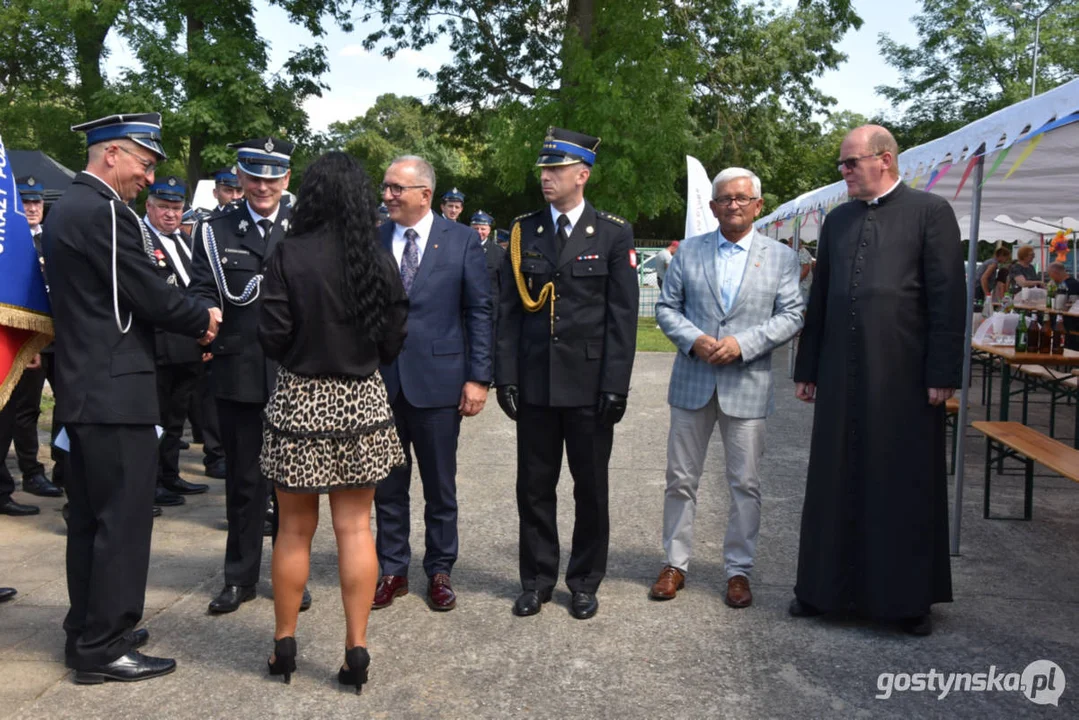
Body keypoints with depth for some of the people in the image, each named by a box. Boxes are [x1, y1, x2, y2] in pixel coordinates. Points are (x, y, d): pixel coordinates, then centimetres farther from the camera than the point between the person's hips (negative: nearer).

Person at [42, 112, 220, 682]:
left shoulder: (66, 207, 15)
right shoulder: (104, 212, -16)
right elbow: (151, 297, -17)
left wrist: (190, 322, 8)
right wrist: (202, 319, 2)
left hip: (82, 389, 10)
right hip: (115, 393, -10)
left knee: (90, 516, 16)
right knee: (124, 517, -2)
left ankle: (87, 630, 28)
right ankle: (104, 648, 7)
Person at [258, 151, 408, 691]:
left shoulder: (289, 255, -11)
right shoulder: (379, 260, -4)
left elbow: (272, 337, -9)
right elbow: (393, 341, 0)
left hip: (300, 400, -1)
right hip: (361, 402, 2)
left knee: (295, 530, 11)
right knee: (355, 527, 9)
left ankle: (284, 645, 24)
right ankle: (356, 647, 14)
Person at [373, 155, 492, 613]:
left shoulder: (462, 240, -1)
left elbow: (479, 312, -2)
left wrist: (478, 377, -8)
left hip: (438, 381, -2)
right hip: (380, 381, 2)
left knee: (440, 486, 10)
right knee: (387, 485, 11)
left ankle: (439, 571, 26)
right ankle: (393, 571, 27)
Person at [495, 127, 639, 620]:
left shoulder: (614, 234, -1)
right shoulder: (523, 232, 7)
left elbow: (623, 316, -4)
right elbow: (509, 311, 6)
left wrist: (615, 385, -10)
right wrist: (506, 376, 0)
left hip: (589, 385, -2)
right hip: (534, 384, 2)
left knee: (591, 489, 9)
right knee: (533, 487, 10)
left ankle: (585, 583, 26)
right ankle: (537, 580, 26)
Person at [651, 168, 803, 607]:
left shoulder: (780, 257, 4)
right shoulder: (688, 252, 7)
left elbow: (791, 316, -1)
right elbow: (667, 308, 6)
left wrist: (742, 343, -15)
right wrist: (693, 340, -13)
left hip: (747, 385, -1)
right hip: (692, 382, 1)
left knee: (745, 484, 6)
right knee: (680, 479, 8)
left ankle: (739, 570, 21)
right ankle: (675, 564, 22)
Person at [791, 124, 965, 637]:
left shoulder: (929, 211, -1)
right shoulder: (837, 220, 14)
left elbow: (948, 297, -6)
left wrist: (942, 373, -11)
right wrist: (807, 369, 12)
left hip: (904, 375, -4)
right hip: (842, 373, 5)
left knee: (906, 486, 5)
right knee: (835, 483, 10)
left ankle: (910, 596, 20)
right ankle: (828, 587, 24)